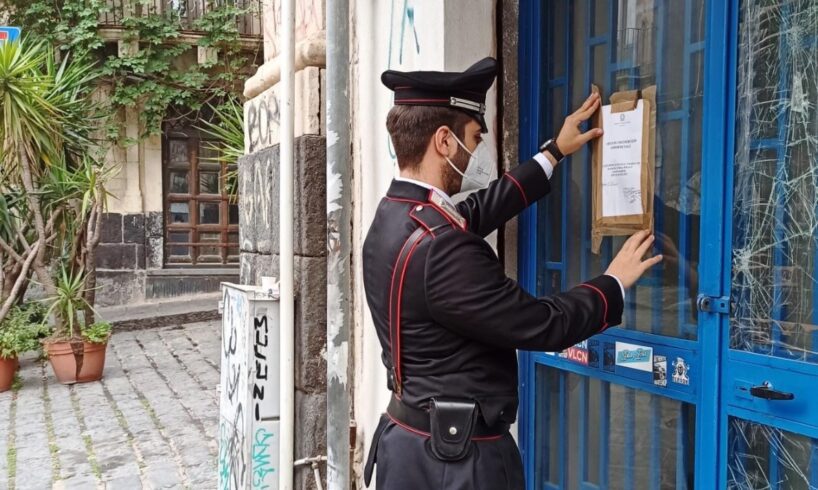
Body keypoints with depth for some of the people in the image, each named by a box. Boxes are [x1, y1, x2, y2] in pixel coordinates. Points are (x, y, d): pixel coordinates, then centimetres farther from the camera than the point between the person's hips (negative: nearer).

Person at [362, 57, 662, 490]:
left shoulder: (392, 219, 2)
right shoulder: (439, 247, -28)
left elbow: (475, 212, 19)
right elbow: (543, 325, -22)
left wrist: (555, 152, 26)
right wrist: (614, 283, -3)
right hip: (456, 454, -9)